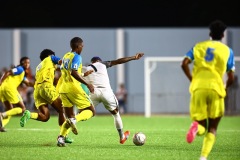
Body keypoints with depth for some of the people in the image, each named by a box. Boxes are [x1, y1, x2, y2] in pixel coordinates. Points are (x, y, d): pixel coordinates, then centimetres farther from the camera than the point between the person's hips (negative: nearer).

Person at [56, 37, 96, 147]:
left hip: (63, 89, 8)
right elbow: (73, 73, -22)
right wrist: (87, 84, -21)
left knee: (70, 116, 13)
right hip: (73, 88, -8)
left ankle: (61, 137, -7)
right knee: (91, 111, 1)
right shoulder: (77, 57, -8)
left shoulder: (65, 56, 17)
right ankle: (74, 120, -26)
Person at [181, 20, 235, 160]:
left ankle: (196, 127, -25)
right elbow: (231, 77, 4)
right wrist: (225, 88, 23)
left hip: (198, 89, 1)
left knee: (201, 125, 14)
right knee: (212, 129, 11)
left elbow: (184, 64, 0)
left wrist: (192, 79, 12)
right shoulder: (227, 51, 9)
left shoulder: (199, 47, 14)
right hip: (216, 89, -1)